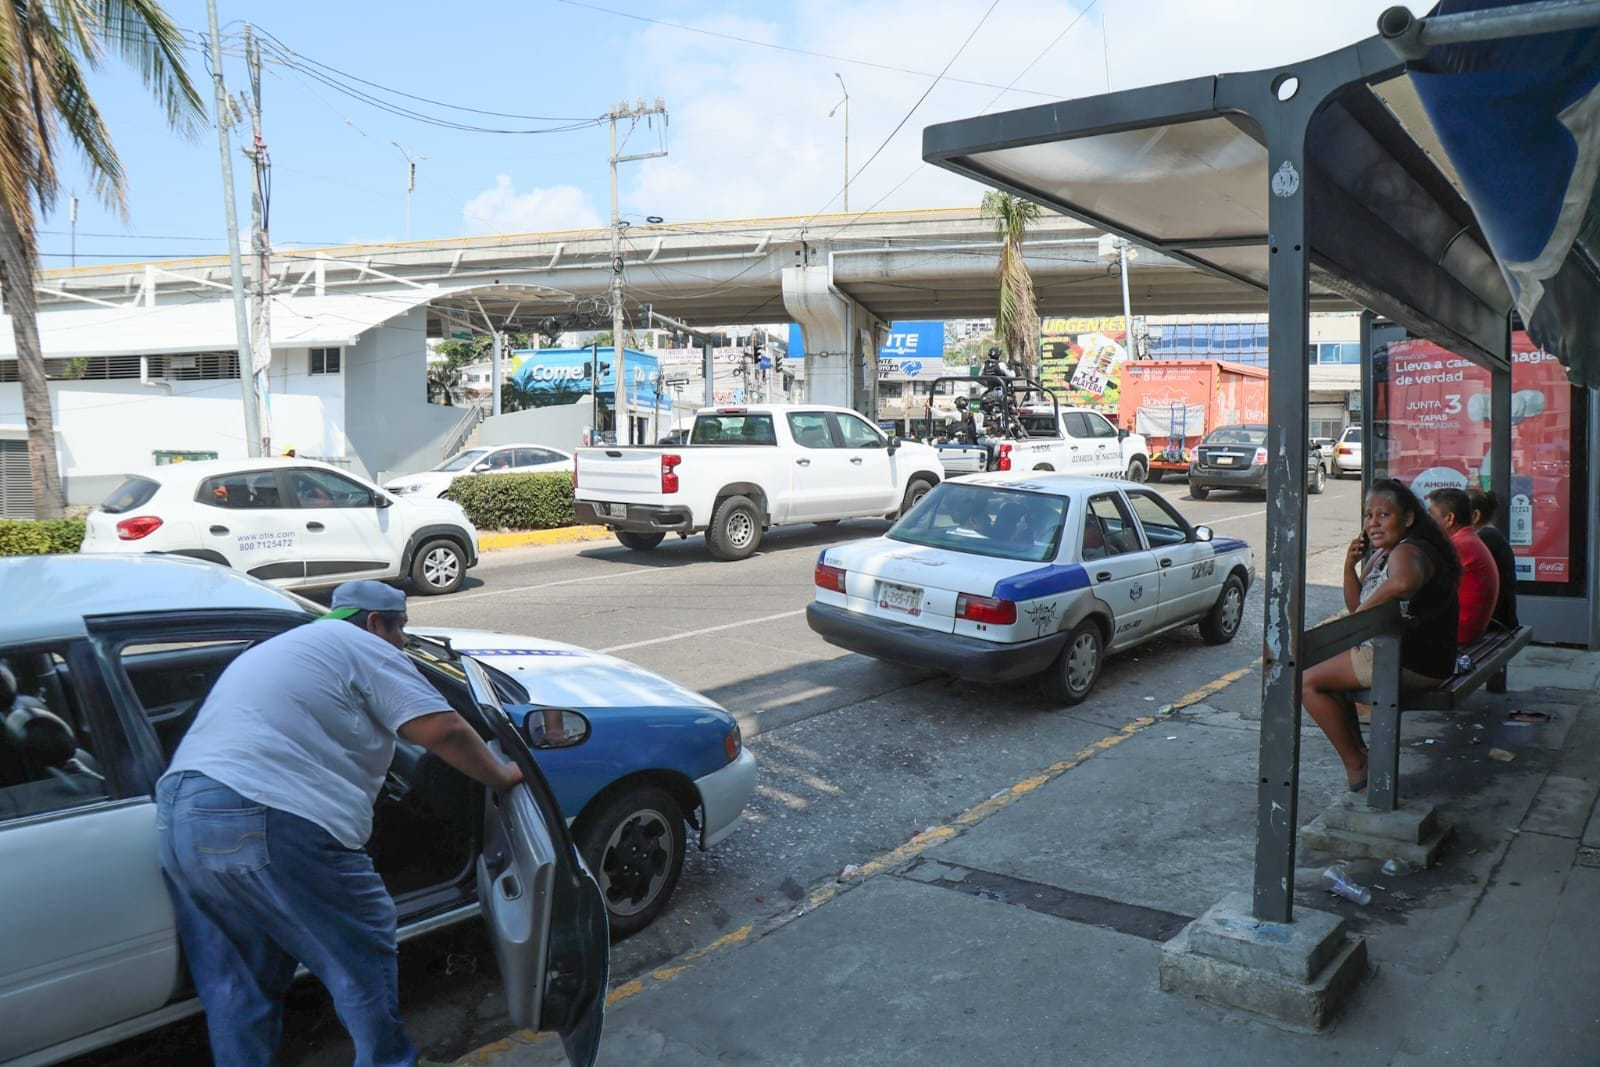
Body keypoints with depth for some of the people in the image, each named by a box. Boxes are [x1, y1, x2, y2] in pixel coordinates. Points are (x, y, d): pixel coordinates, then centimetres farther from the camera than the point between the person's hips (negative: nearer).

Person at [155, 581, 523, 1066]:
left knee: (231, 986, 18)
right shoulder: (362, 647, 3)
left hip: (177, 812, 9)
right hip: (267, 824, -9)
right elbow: (441, 729, -5)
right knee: (363, 954, 9)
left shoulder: (273, 648, 30)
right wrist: (503, 777, 7)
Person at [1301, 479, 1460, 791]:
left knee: (1307, 682, -11)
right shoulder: (1382, 555, 12)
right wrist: (1350, 565, -1)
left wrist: (1368, 605, -29)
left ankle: (1355, 766, -1)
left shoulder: (1407, 552, -21)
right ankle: (1359, 751, 27)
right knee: (1331, 670, 29)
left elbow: (1404, 583, -47)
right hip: (1405, 654, 11)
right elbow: (1356, 606, 13)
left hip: (1413, 662, -11)